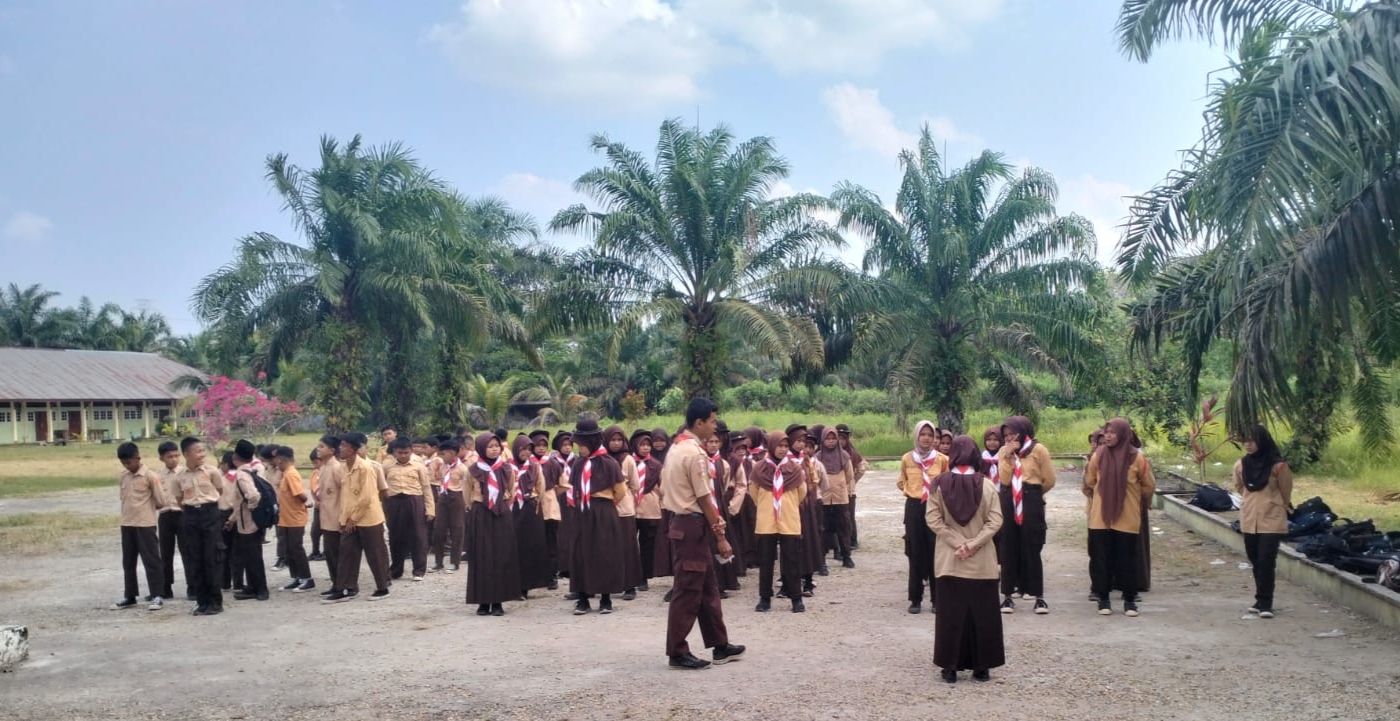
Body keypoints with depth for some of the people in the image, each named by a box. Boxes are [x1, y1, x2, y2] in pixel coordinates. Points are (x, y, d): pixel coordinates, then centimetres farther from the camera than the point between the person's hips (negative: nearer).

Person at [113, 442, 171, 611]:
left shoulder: (150, 476, -11)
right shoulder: (124, 476, 8)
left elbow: (162, 502, -8)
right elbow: (124, 498, 18)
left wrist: (145, 508, 1)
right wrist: (131, 511, 4)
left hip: (145, 524, -6)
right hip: (127, 524, 6)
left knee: (151, 560, -2)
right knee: (128, 562, 12)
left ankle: (157, 596, 3)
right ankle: (130, 596, 21)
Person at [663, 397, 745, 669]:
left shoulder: (677, 447, 12)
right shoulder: (694, 453, -18)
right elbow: (704, 498, -18)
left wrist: (714, 521, 2)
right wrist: (720, 536, -11)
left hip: (684, 521, 10)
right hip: (692, 526, -10)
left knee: (707, 587, 15)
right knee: (688, 591, -2)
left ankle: (720, 646, 23)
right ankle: (677, 652, 6)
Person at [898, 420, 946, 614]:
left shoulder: (942, 459, -2)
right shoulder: (907, 458, 2)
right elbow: (901, 481, 19)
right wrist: (910, 491, 7)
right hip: (914, 508, 1)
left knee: (936, 553, -1)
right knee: (916, 554, 4)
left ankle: (937, 599, 8)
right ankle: (915, 599, 10)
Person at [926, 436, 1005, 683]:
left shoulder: (939, 484, -6)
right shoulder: (986, 485, -5)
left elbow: (934, 521, -9)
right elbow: (995, 521, -9)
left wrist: (958, 544, -8)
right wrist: (972, 544, -10)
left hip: (949, 560, 0)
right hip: (981, 561, 0)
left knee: (950, 613, 7)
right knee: (982, 613, 9)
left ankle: (950, 666, 9)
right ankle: (981, 666, 13)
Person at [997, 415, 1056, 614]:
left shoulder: (1038, 449, -3)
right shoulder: (1004, 451, 8)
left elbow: (1049, 480, 0)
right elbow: (1004, 479, -5)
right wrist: (1009, 456, -13)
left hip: (1031, 504, -3)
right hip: (1008, 504, 3)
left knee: (1031, 549, -1)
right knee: (1008, 549, 4)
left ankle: (1038, 595, 6)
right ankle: (1008, 595, 9)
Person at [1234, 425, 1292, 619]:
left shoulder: (1277, 465, -12)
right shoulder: (1240, 465, 1)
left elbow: (1286, 492, 2)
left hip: (1272, 520, -5)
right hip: (1249, 520, 5)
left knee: (1266, 562, -8)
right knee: (1256, 562, 11)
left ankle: (1265, 603, -3)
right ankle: (1262, 601, 21)